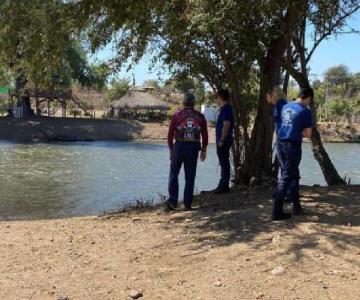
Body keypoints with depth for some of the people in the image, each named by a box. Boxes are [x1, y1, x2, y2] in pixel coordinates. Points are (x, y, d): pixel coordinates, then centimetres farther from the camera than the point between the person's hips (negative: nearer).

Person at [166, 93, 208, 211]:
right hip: (194, 148, 1)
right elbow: (205, 135, 6)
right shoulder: (200, 116, 5)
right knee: (190, 177, 7)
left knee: (174, 174, 10)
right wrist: (203, 150, 14)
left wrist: (171, 149, 10)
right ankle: (187, 204, 9)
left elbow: (170, 134, 0)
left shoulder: (177, 115, 0)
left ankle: (173, 201, 2)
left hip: (179, 146, -1)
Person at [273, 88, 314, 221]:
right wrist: (301, 133, 13)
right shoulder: (305, 111, -7)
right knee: (286, 177, -3)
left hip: (281, 143, 7)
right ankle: (277, 212, -4)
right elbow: (308, 134, -5)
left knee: (294, 175, 18)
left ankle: (296, 207, 23)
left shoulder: (286, 107, 14)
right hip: (293, 146, -7)